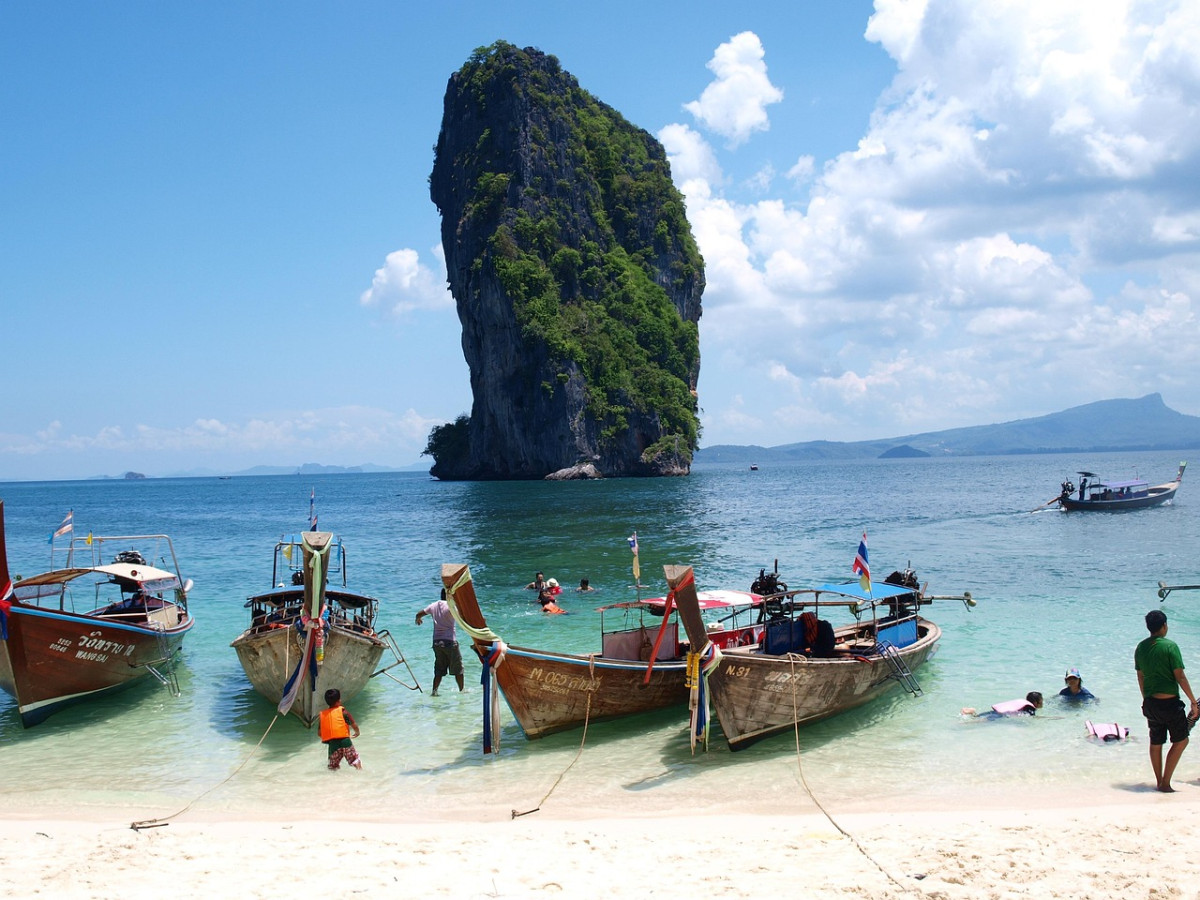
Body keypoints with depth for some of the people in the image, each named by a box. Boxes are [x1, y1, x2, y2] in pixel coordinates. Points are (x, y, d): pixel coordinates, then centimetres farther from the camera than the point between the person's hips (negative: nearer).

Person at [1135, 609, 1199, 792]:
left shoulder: (1141, 648, 4)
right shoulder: (1170, 646, -14)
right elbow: (1180, 677, -14)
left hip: (1150, 703, 6)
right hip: (1169, 702, -6)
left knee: (1155, 743, 15)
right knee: (1181, 741, 8)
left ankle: (1159, 782, 23)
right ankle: (1165, 783, 3)